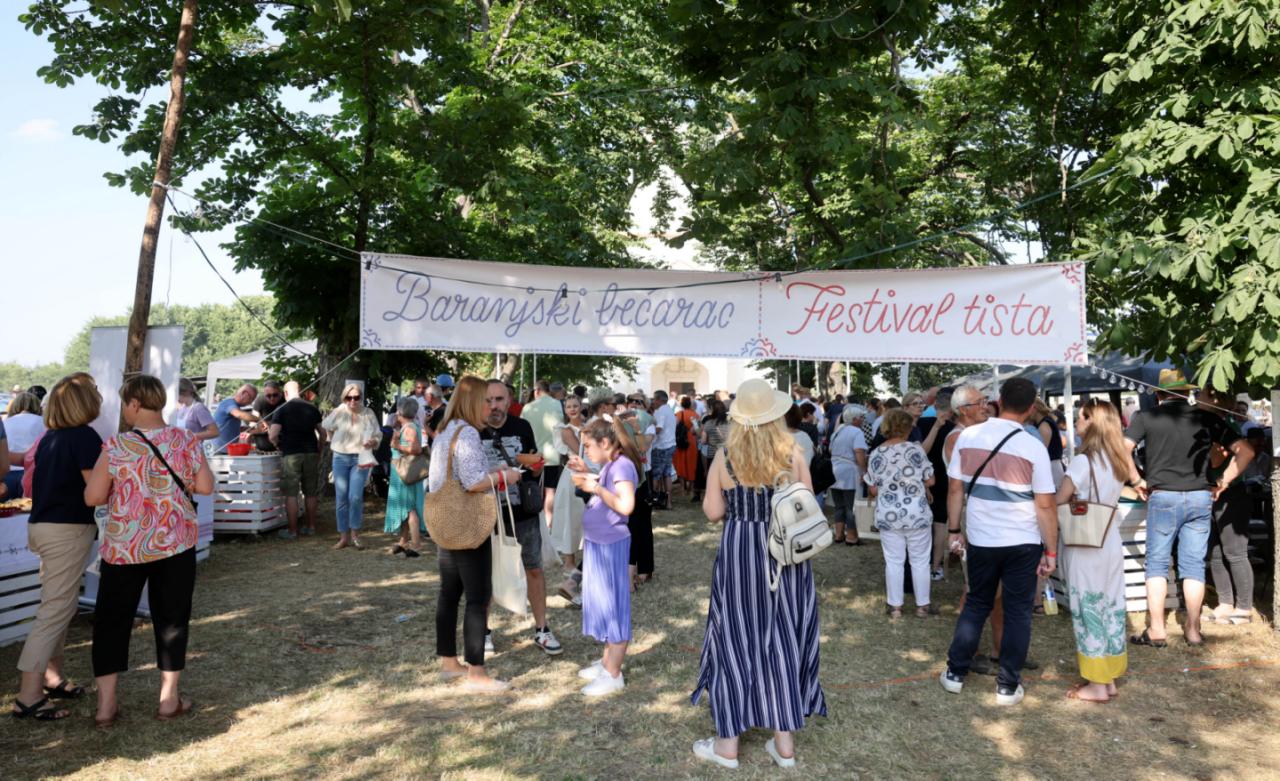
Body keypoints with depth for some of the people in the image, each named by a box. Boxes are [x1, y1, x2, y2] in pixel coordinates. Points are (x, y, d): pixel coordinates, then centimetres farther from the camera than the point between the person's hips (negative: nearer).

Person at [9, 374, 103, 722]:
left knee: (57, 605, 19)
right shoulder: (86, 437, -15)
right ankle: (28, 696, -3)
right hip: (68, 529, -9)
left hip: (42, 524, 9)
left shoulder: (50, 437, 10)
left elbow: (45, 481, 15)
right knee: (56, 609, -5)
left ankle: (53, 677, 29)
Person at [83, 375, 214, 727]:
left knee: (112, 620, 12)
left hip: (123, 547, -1)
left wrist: (120, 490, 11)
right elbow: (206, 486, -4)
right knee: (171, 618, 10)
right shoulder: (186, 440, -5)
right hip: (175, 543, 1)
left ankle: (106, 703, 15)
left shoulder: (115, 447, -10)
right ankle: (169, 698, 17)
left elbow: (93, 497, -8)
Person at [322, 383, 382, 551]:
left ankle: (355, 535, 5)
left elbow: (378, 435, 5)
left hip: (360, 458, -1)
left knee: (355, 497, -11)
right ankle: (343, 537, 15)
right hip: (341, 457, 1)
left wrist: (373, 442, -15)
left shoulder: (368, 413, -4)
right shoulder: (338, 412, -3)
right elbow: (326, 427, 16)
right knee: (341, 498, 4)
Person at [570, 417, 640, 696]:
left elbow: (626, 505, -29)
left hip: (611, 545, -10)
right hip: (598, 542, 10)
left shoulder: (622, 466, -19)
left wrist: (596, 487, -24)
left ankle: (613, 674, 9)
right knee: (604, 603, 19)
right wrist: (587, 476, 10)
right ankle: (607, 661, 34)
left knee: (612, 604, -1)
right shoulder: (609, 466, 10)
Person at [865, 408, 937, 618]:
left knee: (894, 562, 11)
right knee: (920, 561, 12)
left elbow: (873, 490, 2)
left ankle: (895, 606, 16)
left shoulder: (876, 455, -2)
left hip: (888, 516, 2)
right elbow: (930, 481, -3)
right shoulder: (915, 449, -9)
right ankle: (923, 605, 21)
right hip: (917, 514, -2)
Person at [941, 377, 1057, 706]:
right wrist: (1051, 551, -3)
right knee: (1018, 612, 11)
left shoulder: (967, 436, -5)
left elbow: (955, 489, 0)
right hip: (1023, 543, -2)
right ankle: (1008, 685, 17)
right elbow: (1045, 505, -11)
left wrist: (954, 530, 10)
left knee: (976, 604, 18)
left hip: (979, 540, 3)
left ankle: (955, 672, 22)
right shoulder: (1033, 447, -13)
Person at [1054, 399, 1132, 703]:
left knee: (1088, 612, 2)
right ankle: (1109, 678, 23)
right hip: (1111, 544, 7)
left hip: (1084, 547, -7)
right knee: (1111, 609, 13)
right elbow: (1109, 501, 14)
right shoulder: (1117, 462, 6)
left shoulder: (1082, 461, -17)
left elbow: (1057, 503, -14)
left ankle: (1097, 685, 9)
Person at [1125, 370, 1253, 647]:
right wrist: (1223, 481, 8)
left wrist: (1137, 481, -1)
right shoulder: (1206, 418, 7)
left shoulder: (1146, 417, 0)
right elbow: (1245, 451, 6)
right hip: (1201, 498, 2)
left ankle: (1156, 631, 7)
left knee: (1157, 563, 6)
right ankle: (1193, 630, 15)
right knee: (1194, 565, 9)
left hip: (1162, 497, -2)